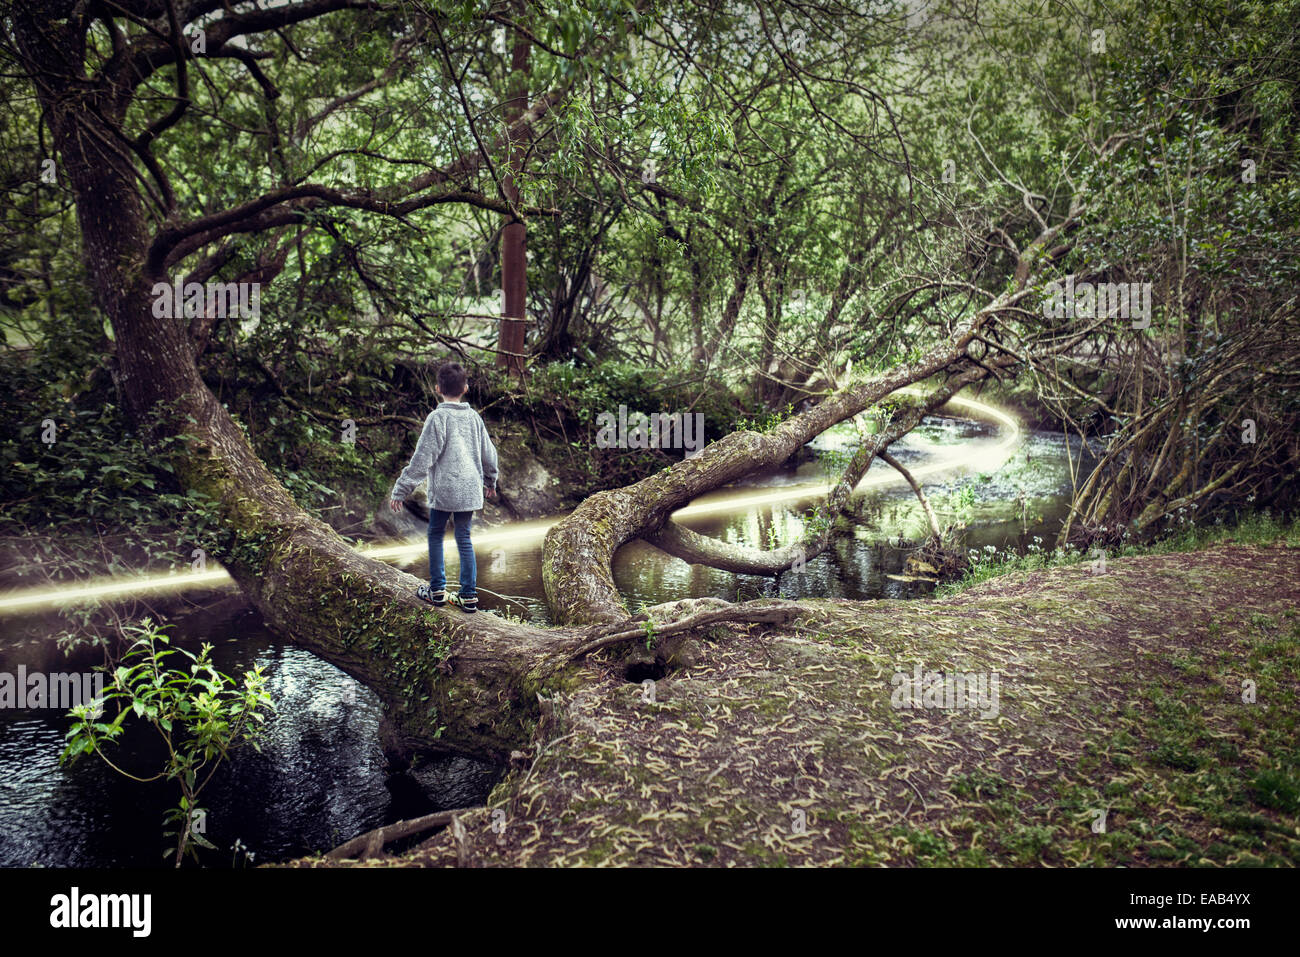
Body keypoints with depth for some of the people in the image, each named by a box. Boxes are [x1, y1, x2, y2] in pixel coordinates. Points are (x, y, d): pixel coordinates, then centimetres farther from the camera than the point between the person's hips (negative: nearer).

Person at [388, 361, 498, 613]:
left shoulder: (437, 417, -11)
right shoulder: (474, 417, 6)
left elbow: (423, 459, -14)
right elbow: (489, 454, 16)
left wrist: (400, 490, -9)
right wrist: (490, 482, 34)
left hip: (443, 491, -5)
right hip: (470, 490, 5)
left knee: (435, 536, 13)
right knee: (464, 539, 11)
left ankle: (437, 590, 17)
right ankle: (469, 596, 12)